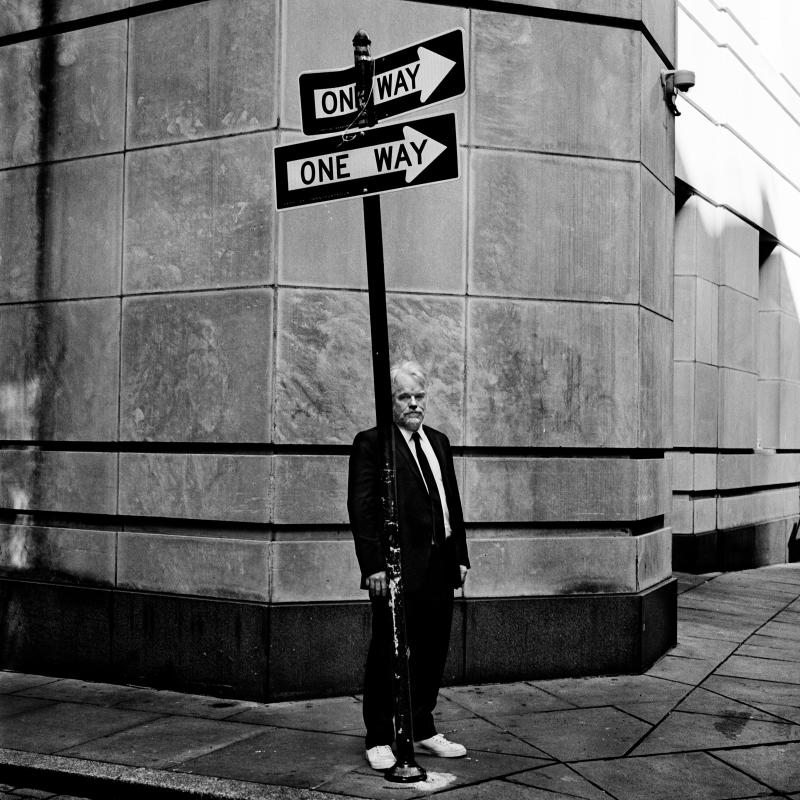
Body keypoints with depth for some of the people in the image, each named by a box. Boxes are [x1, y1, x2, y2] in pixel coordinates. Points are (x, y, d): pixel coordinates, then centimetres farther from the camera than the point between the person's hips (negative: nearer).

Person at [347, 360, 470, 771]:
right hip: (397, 568, -6)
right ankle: (379, 739, 14)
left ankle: (422, 730, 26)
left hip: (439, 567, 6)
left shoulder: (439, 441, 17)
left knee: (432, 653, 12)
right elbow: (361, 507, -10)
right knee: (388, 655, 2)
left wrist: (460, 554, 13)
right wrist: (373, 564, -16)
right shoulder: (371, 443, -4)